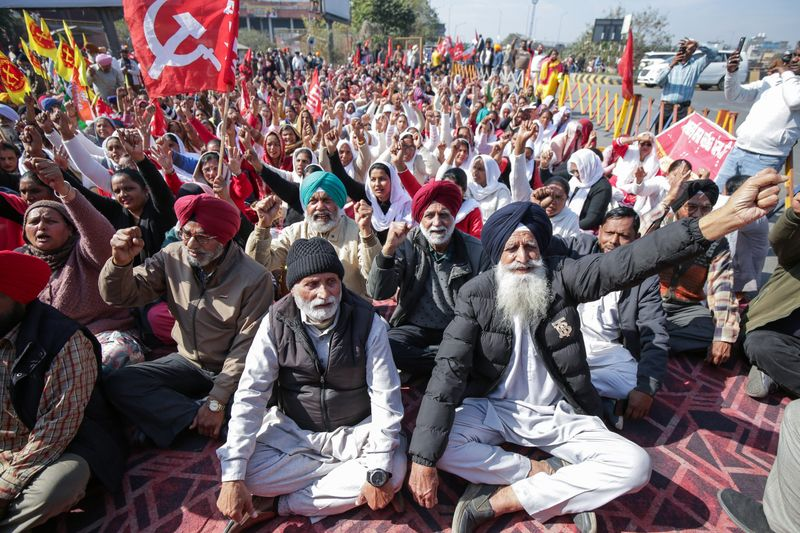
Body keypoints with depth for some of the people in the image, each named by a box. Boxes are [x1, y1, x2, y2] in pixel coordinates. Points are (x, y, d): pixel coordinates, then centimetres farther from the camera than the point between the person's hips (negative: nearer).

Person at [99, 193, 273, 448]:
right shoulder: (172, 257, -6)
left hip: (233, 370, -4)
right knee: (118, 383, -15)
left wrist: (217, 401, -25)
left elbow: (247, 346, -21)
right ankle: (199, 419, -15)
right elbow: (122, 296, -5)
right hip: (187, 361, 4)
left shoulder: (254, 278, -21)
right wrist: (120, 262, -27)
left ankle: (164, 414, -10)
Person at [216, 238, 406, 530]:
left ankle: (282, 504, -13)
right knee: (248, 468, -24)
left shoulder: (368, 322, -17)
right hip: (292, 430, 1)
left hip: (356, 431, 0)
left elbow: (385, 397, -17)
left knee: (395, 469, -26)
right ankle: (349, 471, -9)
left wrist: (378, 473, -23)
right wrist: (233, 478, -19)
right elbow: (250, 396, -14)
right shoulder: (276, 324, -14)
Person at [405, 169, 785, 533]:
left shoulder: (560, 278, -9)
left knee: (634, 465, -20)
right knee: (439, 442, -27)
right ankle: (557, 481, -10)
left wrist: (722, 219, -41)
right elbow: (449, 371, -20)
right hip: (495, 409, -1)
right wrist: (422, 460, -26)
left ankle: (501, 499, -14)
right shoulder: (476, 296, -13)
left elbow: (627, 262, -26)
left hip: (558, 414, 2)